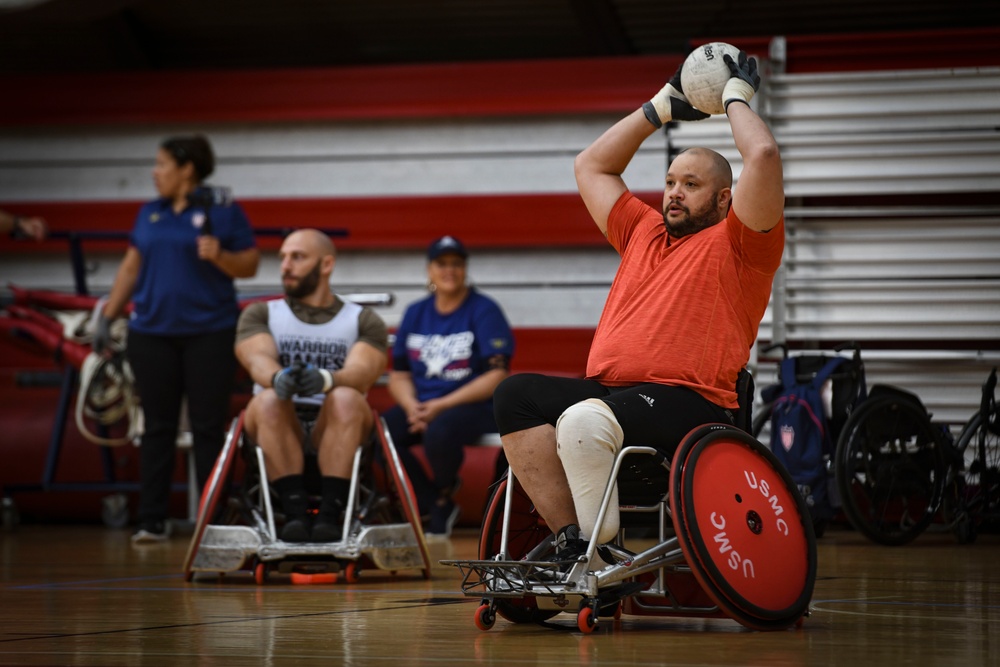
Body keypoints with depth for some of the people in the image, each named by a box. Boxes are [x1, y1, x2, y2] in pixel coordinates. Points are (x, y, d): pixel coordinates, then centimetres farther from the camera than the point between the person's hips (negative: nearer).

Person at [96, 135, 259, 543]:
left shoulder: (224, 212, -1)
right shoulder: (149, 214, 13)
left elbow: (249, 265, -3)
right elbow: (130, 268, 15)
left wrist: (219, 256, -21)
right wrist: (107, 318, 11)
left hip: (209, 334, -4)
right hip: (152, 333, 4)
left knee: (208, 428, -2)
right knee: (157, 428, 5)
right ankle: (152, 521, 8)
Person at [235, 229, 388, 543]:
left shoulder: (363, 321, 10)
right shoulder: (260, 314, 13)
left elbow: (363, 371, -12)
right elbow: (258, 358, -10)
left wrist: (327, 379, -36)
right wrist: (277, 377, -36)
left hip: (337, 431, -1)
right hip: (280, 426, 1)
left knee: (346, 398, -34)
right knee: (269, 400, -33)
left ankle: (331, 514, -42)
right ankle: (295, 513, -41)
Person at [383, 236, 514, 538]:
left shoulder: (484, 310, -3)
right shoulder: (416, 313, 13)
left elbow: (496, 376, -10)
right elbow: (398, 374, 14)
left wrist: (442, 406, -17)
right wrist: (412, 407, -9)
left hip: (476, 406, -5)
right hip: (422, 404, 5)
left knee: (439, 431, -38)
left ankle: (444, 499, -6)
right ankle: (432, 504, -9)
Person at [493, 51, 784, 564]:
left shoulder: (736, 244, 8)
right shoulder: (644, 232, 28)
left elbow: (763, 156, -7)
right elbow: (592, 165, 39)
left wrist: (736, 98, 10)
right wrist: (660, 107, 37)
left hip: (689, 401, -7)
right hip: (605, 389, 7)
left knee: (585, 420, -36)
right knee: (515, 395, -18)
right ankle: (570, 540, -21)